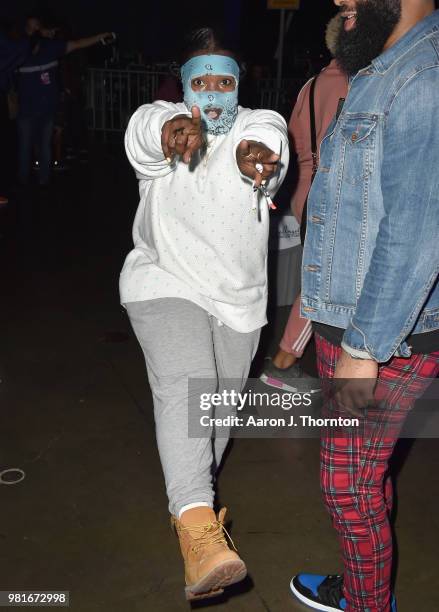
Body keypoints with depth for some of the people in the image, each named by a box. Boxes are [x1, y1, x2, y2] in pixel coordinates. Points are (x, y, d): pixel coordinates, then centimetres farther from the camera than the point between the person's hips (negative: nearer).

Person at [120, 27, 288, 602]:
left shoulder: (259, 125, -3)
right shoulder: (165, 127, -5)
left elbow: (269, 139, -29)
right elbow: (144, 128, -30)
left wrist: (254, 152, -55)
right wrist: (173, 128, -56)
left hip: (239, 299, 3)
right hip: (167, 286, -2)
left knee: (219, 407, 15)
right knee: (184, 387, -28)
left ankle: (192, 499, 41)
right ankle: (199, 533, -38)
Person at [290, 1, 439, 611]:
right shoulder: (382, 72, 13)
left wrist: (364, 349, -22)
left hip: (383, 338, -9)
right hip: (352, 323, 9)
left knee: (349, 484, 6)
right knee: (367, 476, 21)